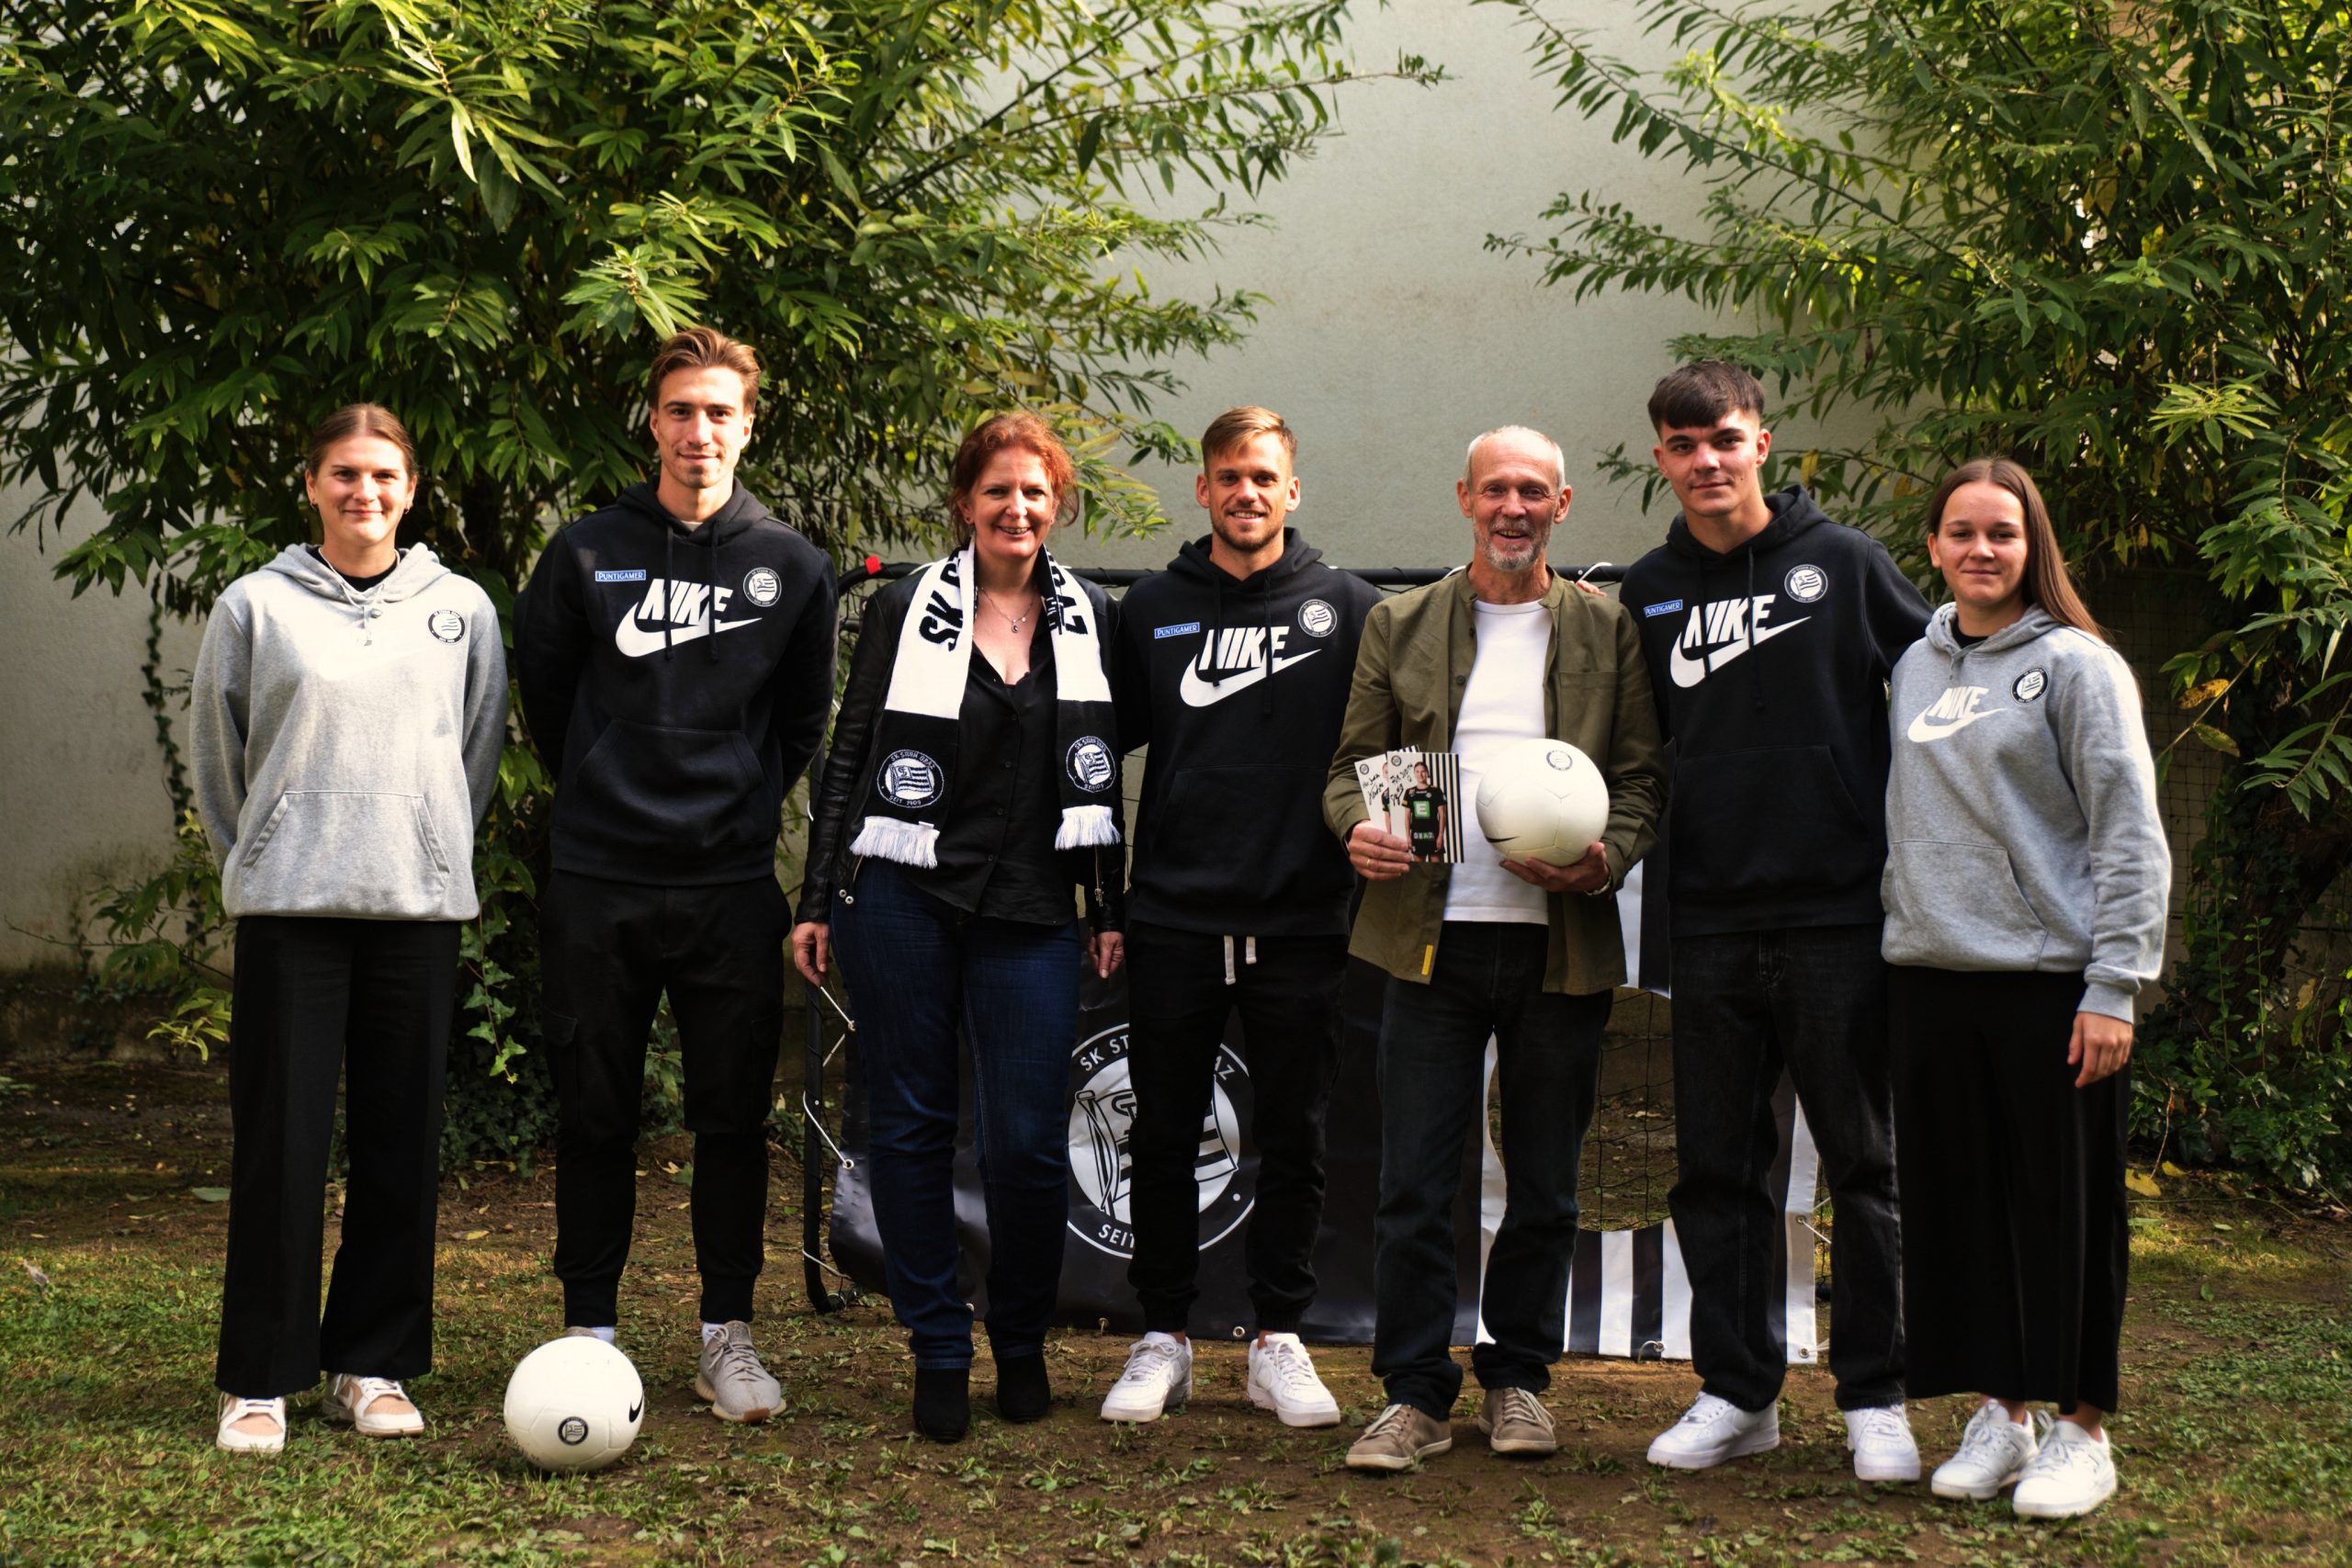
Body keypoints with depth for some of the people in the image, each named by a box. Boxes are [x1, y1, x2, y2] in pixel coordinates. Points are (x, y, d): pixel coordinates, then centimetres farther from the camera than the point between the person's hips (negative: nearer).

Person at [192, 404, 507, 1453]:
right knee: (282, 1141, -2)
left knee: (403, 1143, 4)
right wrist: (260, 859, 12)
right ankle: (259, 1379, 8)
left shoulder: (462, 610, 8)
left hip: (419, 903, 2)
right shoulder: (256, 606, 3)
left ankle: (372, 1365, 16)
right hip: (287, 908, -2)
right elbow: (214, 756, 11)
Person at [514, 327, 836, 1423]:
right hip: (597, 884, 0)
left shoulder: (791, 568, 5)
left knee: (734, 1118, 5)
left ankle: (727, 1334, 16)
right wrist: (598, 794, 13)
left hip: (733, 887, 1)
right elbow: (542, 688, 12)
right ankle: (591, 1330, 17)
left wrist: (747, 800, 11)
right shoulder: (587, 554, 2)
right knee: (595, 1117, 5)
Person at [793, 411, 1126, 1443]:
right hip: (902, 900, -1)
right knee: (912, 1127, 3)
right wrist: (816, 901, 1)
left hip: (1032, 913, 1)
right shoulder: (907, 611, 2)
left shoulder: (1091, 623, 9)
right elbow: (847, 758, 4)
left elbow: (1101, 774, 14)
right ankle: (938, 1352, 16)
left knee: (1028, 1141, -4)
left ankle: (1022, 1344, 18)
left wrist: (1109, 911, 10)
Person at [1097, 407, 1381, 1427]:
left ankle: (1279, 1341, 17)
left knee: (1293, 1142, 6)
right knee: (1165, 1140, 6)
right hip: (1173, 920, 1)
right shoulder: (1153, 610, 8)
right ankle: (1163, 1339, 18)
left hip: (1299, 923, -1)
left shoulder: (1346, 608, 4)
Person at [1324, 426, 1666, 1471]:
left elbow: (1642, 777, 6)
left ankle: (1517, 1379, 24)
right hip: (1431, 938, 0)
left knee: (1544, 1187, 9)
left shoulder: (1608, 631, 8)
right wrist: (1358, 827, -11)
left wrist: (1606, 858, -12)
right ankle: (1415, 1397, 9)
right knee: (1412, 1184, -2)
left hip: (1561, 944, 0)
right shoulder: (1400, 625, 10)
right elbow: (1353, 763, 10)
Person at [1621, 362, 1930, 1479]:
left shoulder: (1842, 563, 0)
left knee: (1864, 1164, 4)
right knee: (1716, 1167, 8)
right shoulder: (1648, 592, 9)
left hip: (1840, 915, -3)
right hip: (1710, 923, 3)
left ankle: (1875, 1398, 14)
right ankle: (1736, 1390, 19)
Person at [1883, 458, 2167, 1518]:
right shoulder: (1913, 670, 13)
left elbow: (2129, 836, -7)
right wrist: (1899, 941, 10)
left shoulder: (2077, 666, -3)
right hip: (1930, 981, 5)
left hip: (2050, 982, -5)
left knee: (2064, 1208, 1)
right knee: (1959, 1203, 9)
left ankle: (2080, 1429, 12)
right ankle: (1998, 1413, 21)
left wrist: (2113, 988, -12)